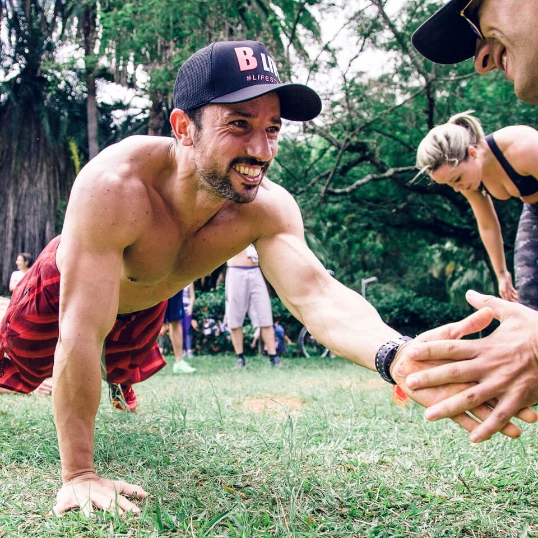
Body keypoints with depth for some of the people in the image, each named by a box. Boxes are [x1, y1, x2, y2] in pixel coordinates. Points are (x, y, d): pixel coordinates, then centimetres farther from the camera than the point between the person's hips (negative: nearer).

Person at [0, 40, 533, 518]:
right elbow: (82, 334, -45)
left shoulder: (268, 208, -35)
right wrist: (78, 475, -41)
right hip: (66, 284, -4)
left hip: (145, 298, 4)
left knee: (124, 369, 34)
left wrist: (397, 355, -71)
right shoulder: (114, 187, -47)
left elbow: (316, 295, -49)